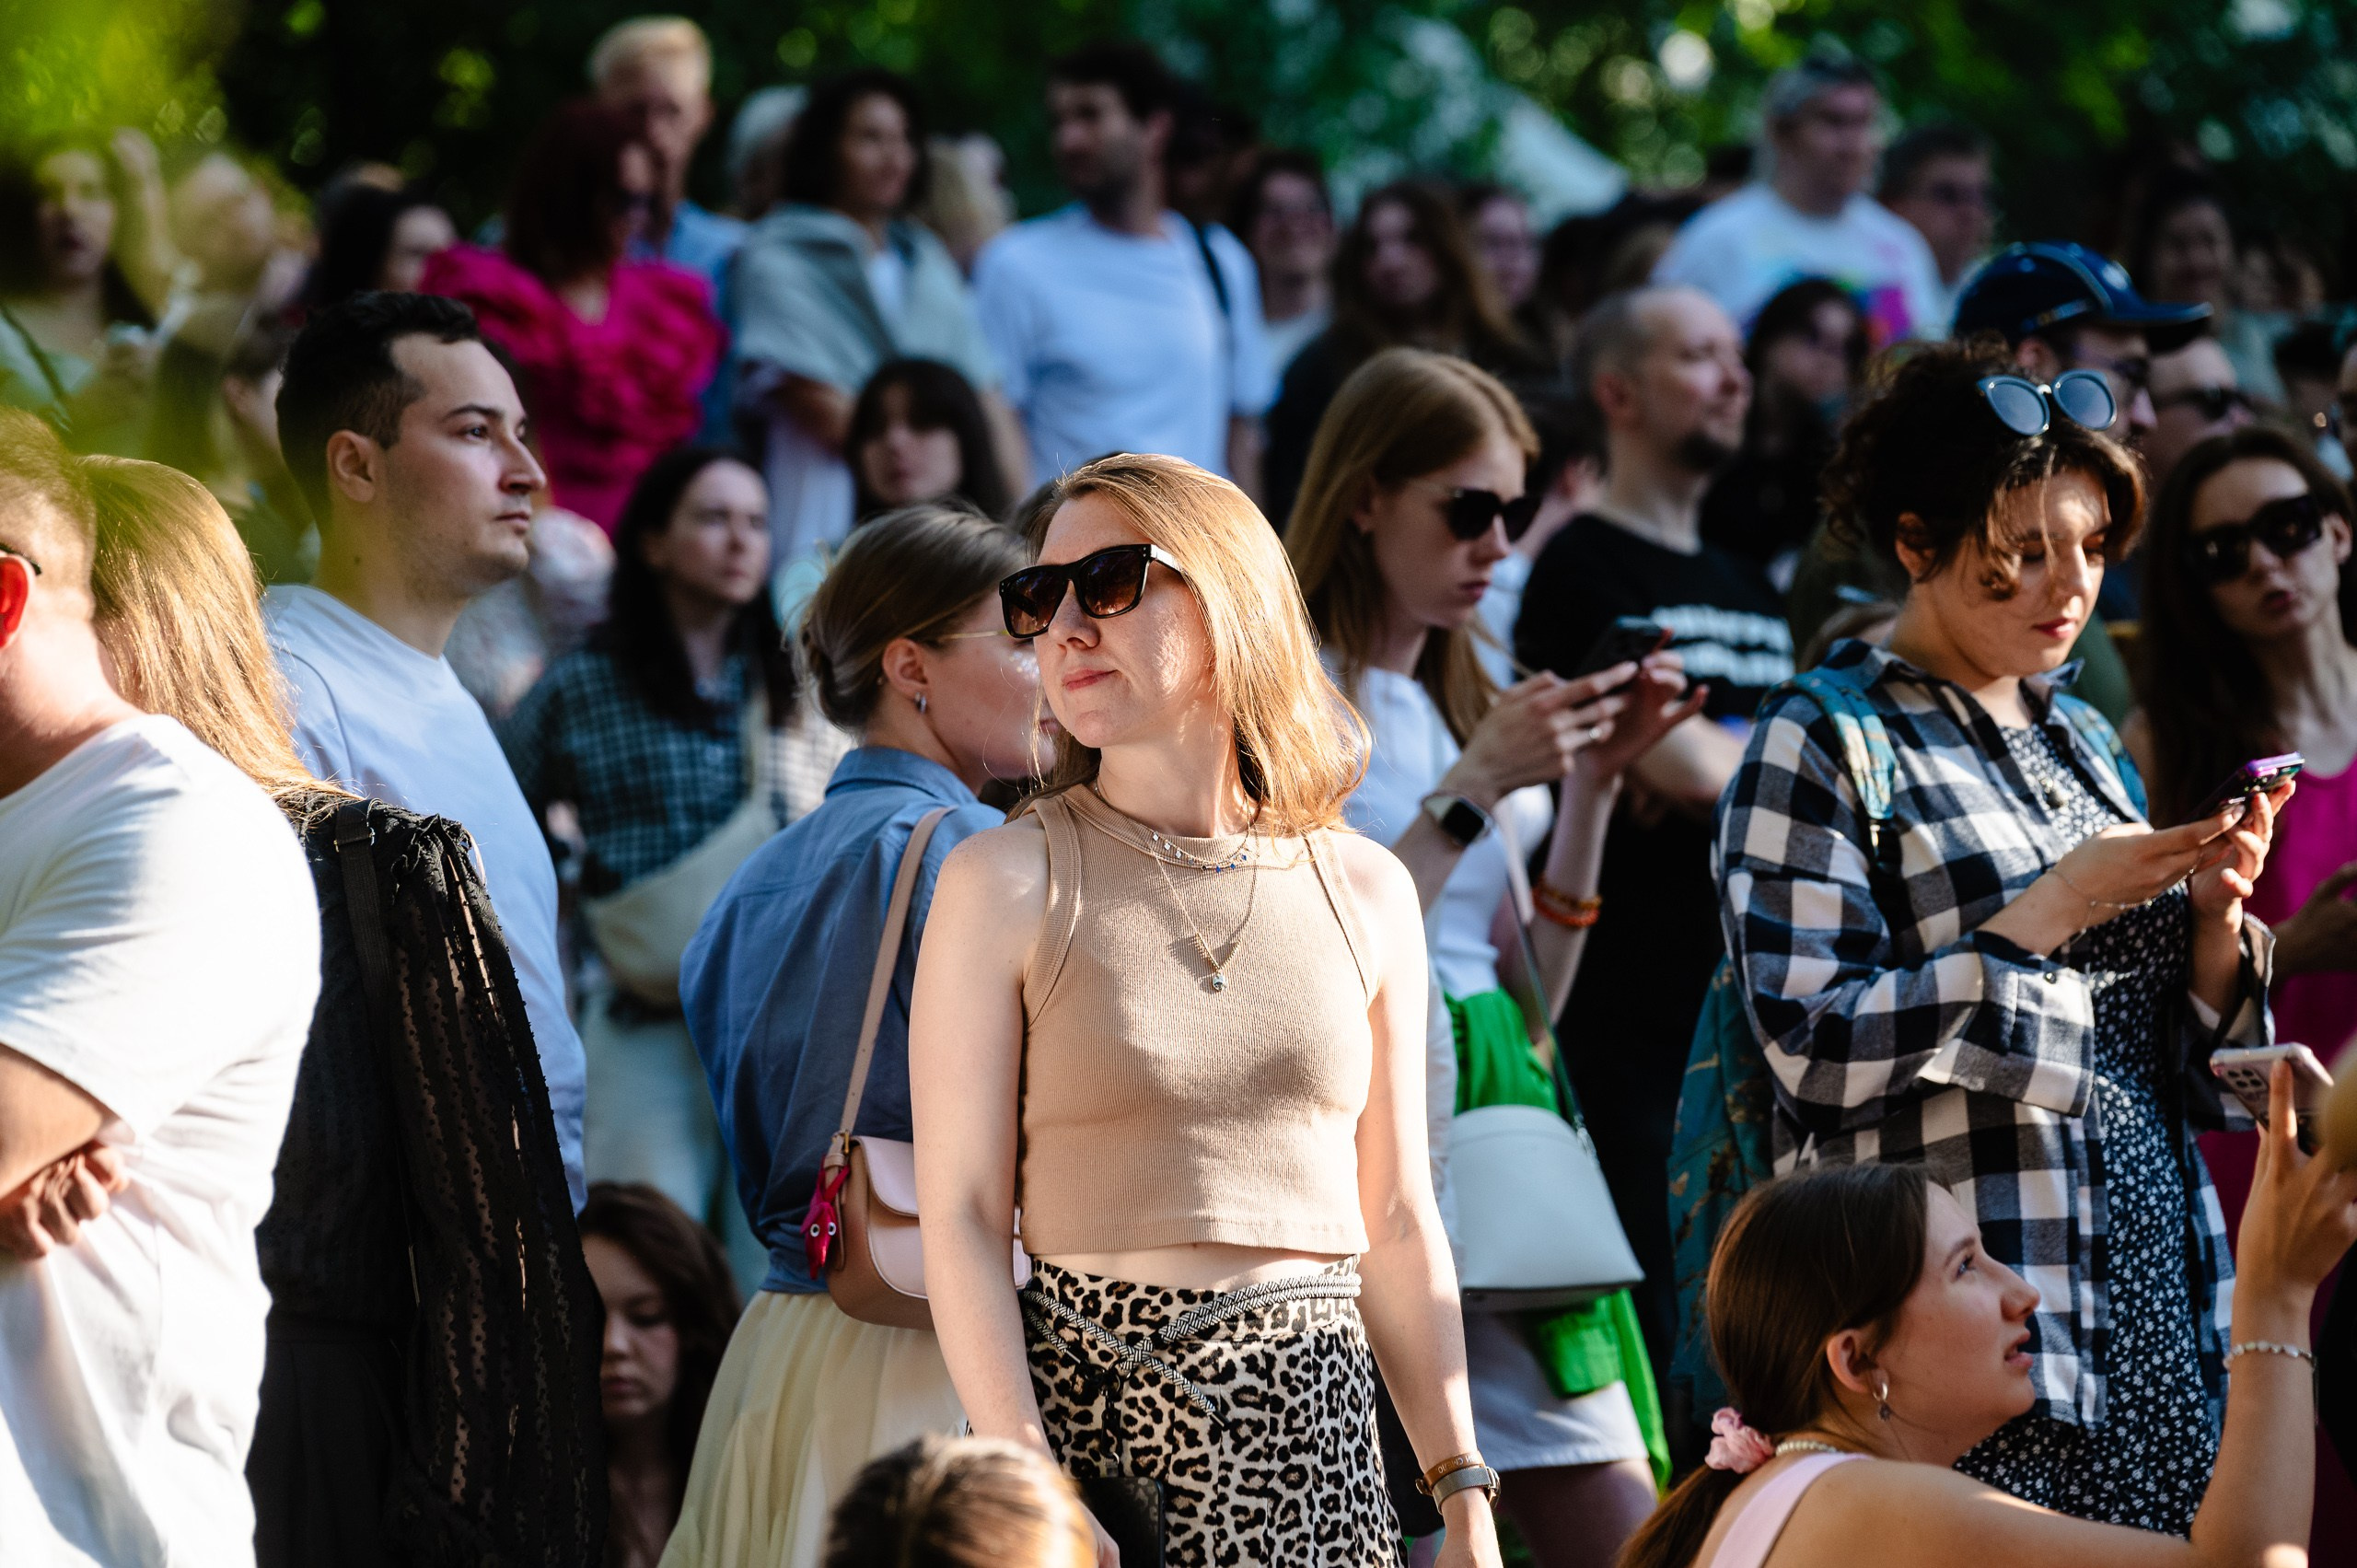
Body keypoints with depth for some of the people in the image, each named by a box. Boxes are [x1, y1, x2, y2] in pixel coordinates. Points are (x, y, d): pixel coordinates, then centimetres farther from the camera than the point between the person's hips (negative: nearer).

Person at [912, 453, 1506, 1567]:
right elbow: (962, 1216, -6)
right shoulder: (1007, 882, -1)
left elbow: (1397, 1224, 12)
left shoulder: (1364, 893, 8)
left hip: (1309, 1431, 3)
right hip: (1080, 1402, -3)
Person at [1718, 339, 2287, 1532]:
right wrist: (2054, 910, -17)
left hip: (2156, 1313, 6)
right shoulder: (1820, 747, -3)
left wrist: (2214, 911, -2)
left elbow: (2179, 1070, 17)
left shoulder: (2079, 740, 17)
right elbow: (1818, 1050, -15)